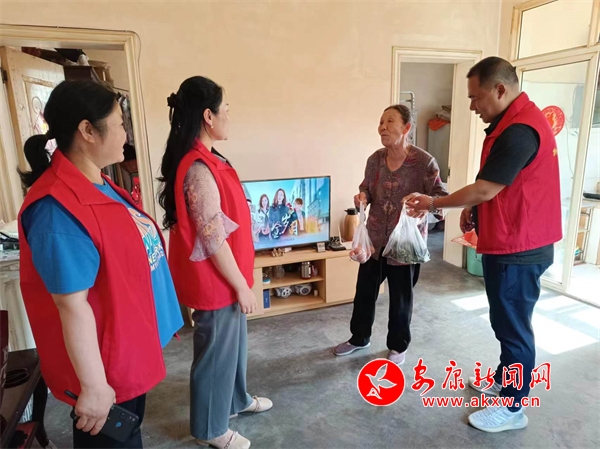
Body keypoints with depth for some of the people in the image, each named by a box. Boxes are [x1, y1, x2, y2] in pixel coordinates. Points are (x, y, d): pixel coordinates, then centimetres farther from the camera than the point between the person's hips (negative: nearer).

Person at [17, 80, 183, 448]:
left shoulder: (99, 184, 2)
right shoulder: (59, 209, -29)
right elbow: (73, 305, -27)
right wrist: (93, 385, -19)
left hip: (130, 346, 8)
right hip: (107, 360, -8)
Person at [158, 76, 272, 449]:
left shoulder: (205, 159, 6)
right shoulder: (199, 169, -26)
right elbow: (213, 240, -24)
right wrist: (242, 286, -15)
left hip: (226, 276, 10)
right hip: (216, 280, -10)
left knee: (234, 341, 25)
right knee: (217, 350, 10)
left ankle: (236, 399, 48)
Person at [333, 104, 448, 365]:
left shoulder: (424, 162, -15)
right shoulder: (375, 159, -1)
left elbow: (440, 196, -11)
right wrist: (362, 197, -13)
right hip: (374, 238, 5)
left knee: (401, 296, 11)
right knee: (365, 289, 15)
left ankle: (398, 346, 35)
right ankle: (359, 337, 38)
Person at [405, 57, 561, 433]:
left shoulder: (519, 129, -23)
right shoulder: (516, 120, 12)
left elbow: (485, 189, -21)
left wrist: (433, 204, -10)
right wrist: (475, 210, 5)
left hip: (517, 249, -10)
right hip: (512, 243, 10)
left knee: (513, 326, 3)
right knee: (507, 321, 22)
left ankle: (513, 409, 21)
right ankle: (503, 380, 40)